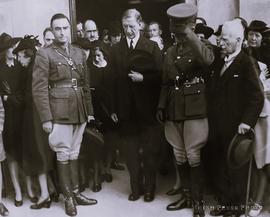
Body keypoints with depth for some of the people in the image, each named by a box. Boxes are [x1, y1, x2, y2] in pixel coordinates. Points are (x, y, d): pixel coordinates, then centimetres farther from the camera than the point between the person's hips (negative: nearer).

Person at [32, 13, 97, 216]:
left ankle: (76, 192, 24)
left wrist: (89, 110, 10)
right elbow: (39, 88, -9)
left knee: (74, 153, 13)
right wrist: (46, 118, -13)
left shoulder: (80, 53, 11)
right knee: (63, 154, 3)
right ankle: (68, 197, 15)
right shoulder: (44, 54, -5)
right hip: (59, 112, -5)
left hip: (80, 111, 5)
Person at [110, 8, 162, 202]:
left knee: (149, 151, 7)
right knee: (130, 152, 9)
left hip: (147, 108, -2)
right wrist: (115, 109, 1)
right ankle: (136, 188, 22)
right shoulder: (116, 50, 7)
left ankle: (149, 188, 24)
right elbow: (114, 80, 4)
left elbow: (159, 76, -1)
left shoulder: (152, 47, 0)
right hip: (126, 110, 2)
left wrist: (143, 78, -19)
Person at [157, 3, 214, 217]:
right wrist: (161, 106, 7)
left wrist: (190, 35, -31)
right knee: (180, 157, 11)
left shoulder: (201, 47, -3)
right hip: (174, 111, 6)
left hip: (194, 110, -5)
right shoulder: (170, 52, 13)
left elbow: (207, 59, -29)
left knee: (193, 157, -4)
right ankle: (186, 196, 25)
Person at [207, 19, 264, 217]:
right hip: (217, 127, 6)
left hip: (235, 128, -6)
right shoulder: (217, 62, 11)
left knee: (235, 169, 7)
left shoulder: (247, 63, -9)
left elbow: (257, 97, -14)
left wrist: (246, 122, -19)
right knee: (217, 167, 12)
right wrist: (210, 118, 7)